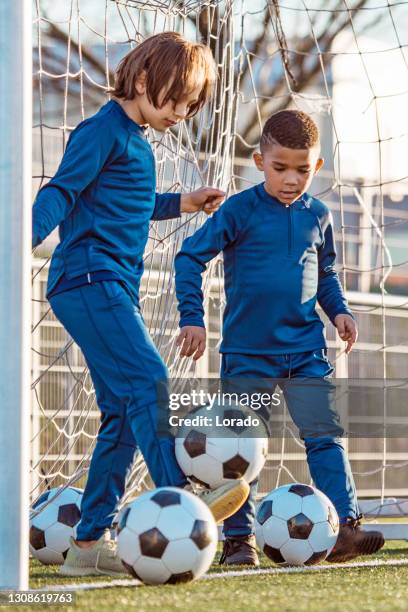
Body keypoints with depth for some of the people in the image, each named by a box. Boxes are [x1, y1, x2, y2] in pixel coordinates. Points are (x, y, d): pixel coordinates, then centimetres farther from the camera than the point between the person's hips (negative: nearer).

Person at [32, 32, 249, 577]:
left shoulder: (136, 142, 21)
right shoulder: (103, 131, -7)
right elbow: (62, 192, -16)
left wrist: (178, 203, 37)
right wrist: (26, 239, -31)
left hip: (115, 288, 10)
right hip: (88, 280, -10)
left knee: (122, 413, 5)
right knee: (147, 383, -21)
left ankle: (90, 541, 7)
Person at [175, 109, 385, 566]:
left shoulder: (317, 216, 7)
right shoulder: (240, 211, -7)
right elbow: (191, 256, -4)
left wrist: (338, 309, 7)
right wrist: (191, 317, -9)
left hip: (306, 350, 3)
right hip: (247, 352, -3)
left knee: (325, 435, -4)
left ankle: (345, 528, -5)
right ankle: (239, 539, 9)